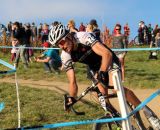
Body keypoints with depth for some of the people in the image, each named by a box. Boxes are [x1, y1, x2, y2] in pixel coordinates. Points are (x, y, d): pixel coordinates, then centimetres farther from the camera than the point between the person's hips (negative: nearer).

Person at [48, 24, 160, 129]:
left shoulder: (83, 37, -32)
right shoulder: (65, 56, -16)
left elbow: (107, 54, -41)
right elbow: (72, 82, -13)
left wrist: (102, 73, -52)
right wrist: (71, 99, -22)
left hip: (109, 61, -5)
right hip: (96, 68, 6)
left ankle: (145, 109, -16)